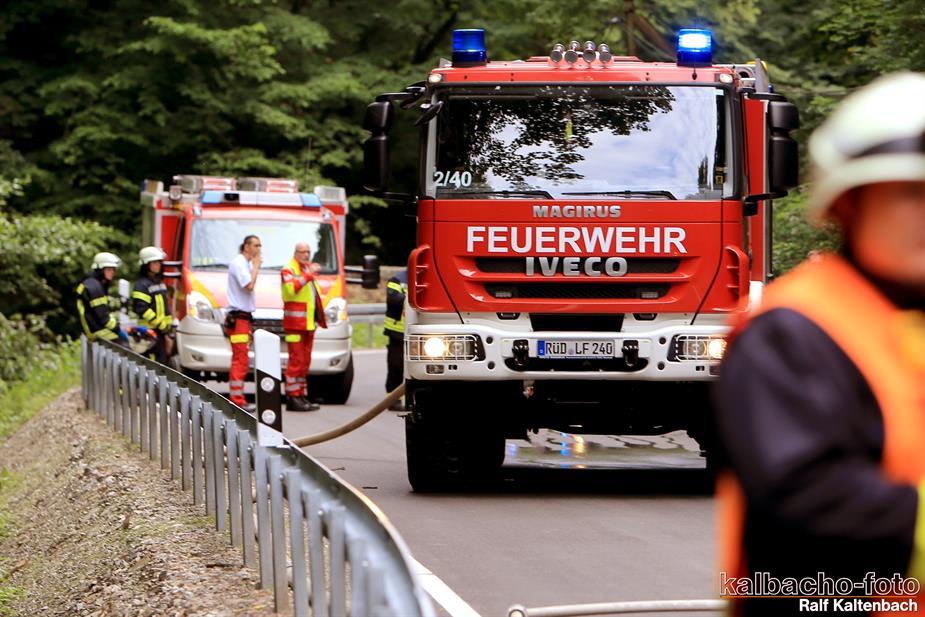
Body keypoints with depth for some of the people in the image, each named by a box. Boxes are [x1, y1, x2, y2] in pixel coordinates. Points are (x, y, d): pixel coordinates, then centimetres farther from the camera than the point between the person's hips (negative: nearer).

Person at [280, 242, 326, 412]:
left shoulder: (309, 271, 23)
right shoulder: (288, 271, -5)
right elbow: (290, 288, -25)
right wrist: (308, 274, -28)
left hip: (309, 323, 9)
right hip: (295, 323, -9)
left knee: (305, 361, 10)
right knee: (296, 361, -11)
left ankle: (301, 396, 15)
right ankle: (293, 398, -12)